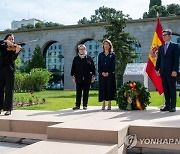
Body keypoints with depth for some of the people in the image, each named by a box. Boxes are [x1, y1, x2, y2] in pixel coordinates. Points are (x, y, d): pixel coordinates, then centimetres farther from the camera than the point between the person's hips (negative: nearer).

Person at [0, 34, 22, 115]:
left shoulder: (14, 48, 5)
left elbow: (12, 59, -12)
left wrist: (17, 51, -28)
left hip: (9, 70, -2)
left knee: (9, 89, -2)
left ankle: (8, 109, 1)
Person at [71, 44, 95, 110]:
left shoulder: (89, 58, 5)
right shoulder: (76, 58, 7)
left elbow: (93, 68, 6)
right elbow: (73, 68, 7)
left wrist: (93, 76, 2)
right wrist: (73, 76, 1)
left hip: (87, 78, 0)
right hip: (79, 78, 0)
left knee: (86, 92, 5)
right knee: (78, 92, 4)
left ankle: (85, 105, 13)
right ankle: (77, 105, 10)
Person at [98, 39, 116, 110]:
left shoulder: (112, 54, 7)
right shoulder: (100, 55, 12)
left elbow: (113, 65, 0)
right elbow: (99, 65, 6)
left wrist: (108, 73, -12)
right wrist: (102, 72, -9)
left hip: (110, 73, -2)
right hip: (102, 74, 2)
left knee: (110, 87, -2)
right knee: (103, 88, 0)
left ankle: (109, 104, 4)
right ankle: (103, 104, 5)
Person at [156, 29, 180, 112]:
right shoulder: (161, 47, 16)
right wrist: (157, 69, 6)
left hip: (171, 71, -5)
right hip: (163, 71, 5)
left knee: (172, 89, -1)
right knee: (165, 89, 6)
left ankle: (173, 106, 4)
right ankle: (167, 105, 12)